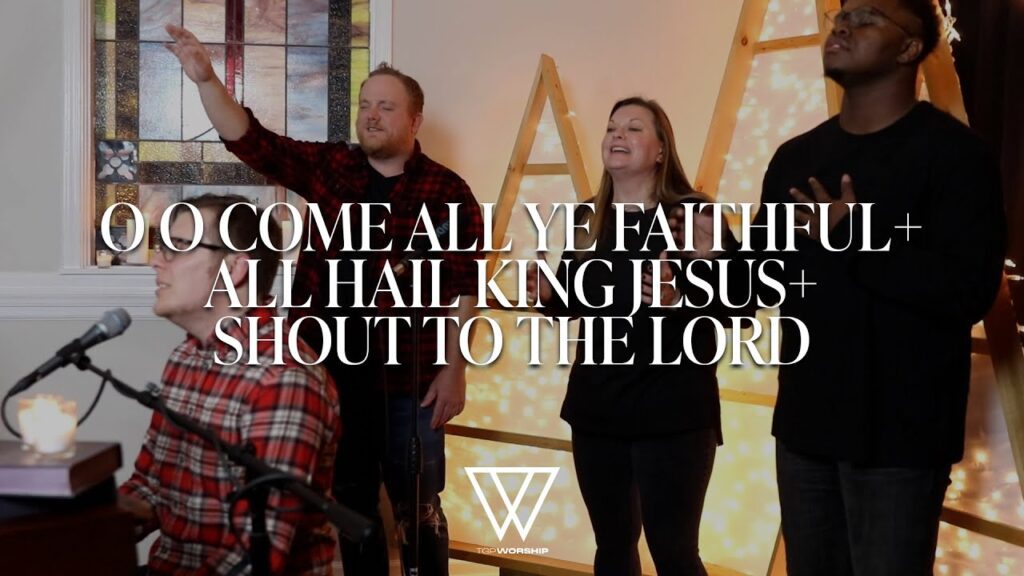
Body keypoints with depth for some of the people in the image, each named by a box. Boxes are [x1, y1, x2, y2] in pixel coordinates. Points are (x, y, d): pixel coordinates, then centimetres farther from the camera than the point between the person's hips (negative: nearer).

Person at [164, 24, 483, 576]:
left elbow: (462, 288, -7)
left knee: (418, 508, 8)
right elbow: (250, 140, -2)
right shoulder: (327, 166, 6)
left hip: (408, 376, -3)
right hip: (331, 368, 4)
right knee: (350, 501, 17)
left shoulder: (447, 191, -5)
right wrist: (206, 79, -17)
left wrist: (454, 369, -11)